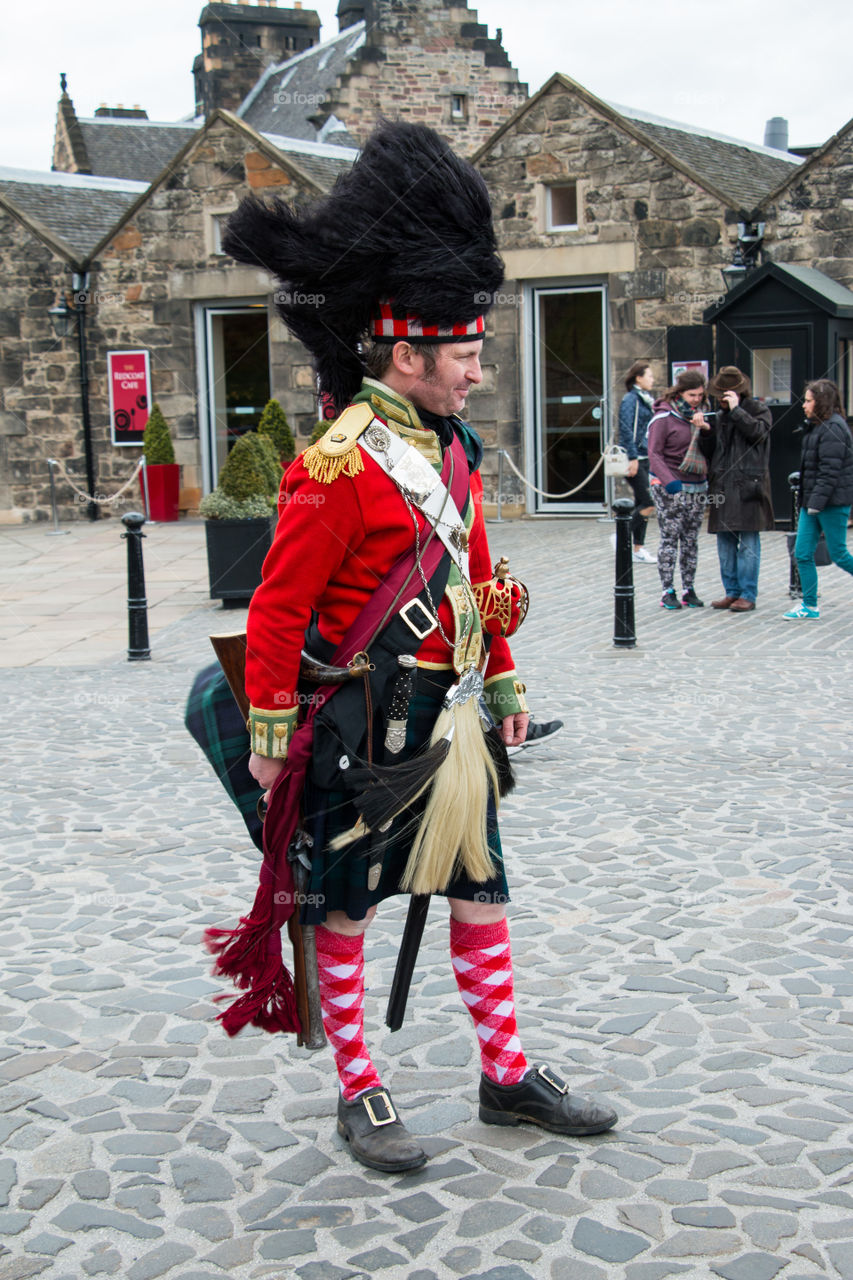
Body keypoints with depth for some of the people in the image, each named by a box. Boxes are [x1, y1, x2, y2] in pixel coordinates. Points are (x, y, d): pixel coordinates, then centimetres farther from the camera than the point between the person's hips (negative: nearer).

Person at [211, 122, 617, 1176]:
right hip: (367, 727, -8)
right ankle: (359, 1096, 21)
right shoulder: (340, 465, -18)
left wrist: (504, 682, 19)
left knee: (481, 893, 14)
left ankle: (507, 1077, 27)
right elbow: (280, 607, -16)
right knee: (345, 907, 8)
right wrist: (271, 734, -13)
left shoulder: (452, 448, 8)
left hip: (451, 721, 8)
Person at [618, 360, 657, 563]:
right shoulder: (630, 399, -10)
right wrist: (632, 458, -21)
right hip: (634, 460, -9)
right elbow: (626, 430, -17)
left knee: (642, 504, 9)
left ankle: (639, 549, 14)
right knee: (648, 503, -12)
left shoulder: (646, 400, 16)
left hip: (645, 459, 9)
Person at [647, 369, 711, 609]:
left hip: (697, 486, 6)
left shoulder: (698, 414, 12)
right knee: (669, 537, -5)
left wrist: (704, 428, -8)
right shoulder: (664, 417, -7)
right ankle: (668, 591, -1)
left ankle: (688, 589, 12)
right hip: (670, 488, -6)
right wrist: (668, 481, -22)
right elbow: (654, 453, -10)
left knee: (691, 539, 7)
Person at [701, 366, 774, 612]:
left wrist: (736, 409, -15)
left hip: (748, 485, -6)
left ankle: (748, 595, -3)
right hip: (723, 485, 6)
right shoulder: (720, 415, 17)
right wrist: (706, 432, 0)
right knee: (725, 541, 8)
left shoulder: (757, 409, 2)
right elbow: (709, 452, 17)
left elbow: (758, 432, -17)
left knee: (748, 542, -6)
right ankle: (732, 592, 16)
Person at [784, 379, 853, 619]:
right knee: (802, 553, 5)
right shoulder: (816, 426, 15)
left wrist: (817, 501, -23)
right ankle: (810, 606, 11)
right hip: (812, 501, 9)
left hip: (833, 504, -9)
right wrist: (808, 500, 15)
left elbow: (830, 471, -21)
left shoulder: (833, 428, -15)